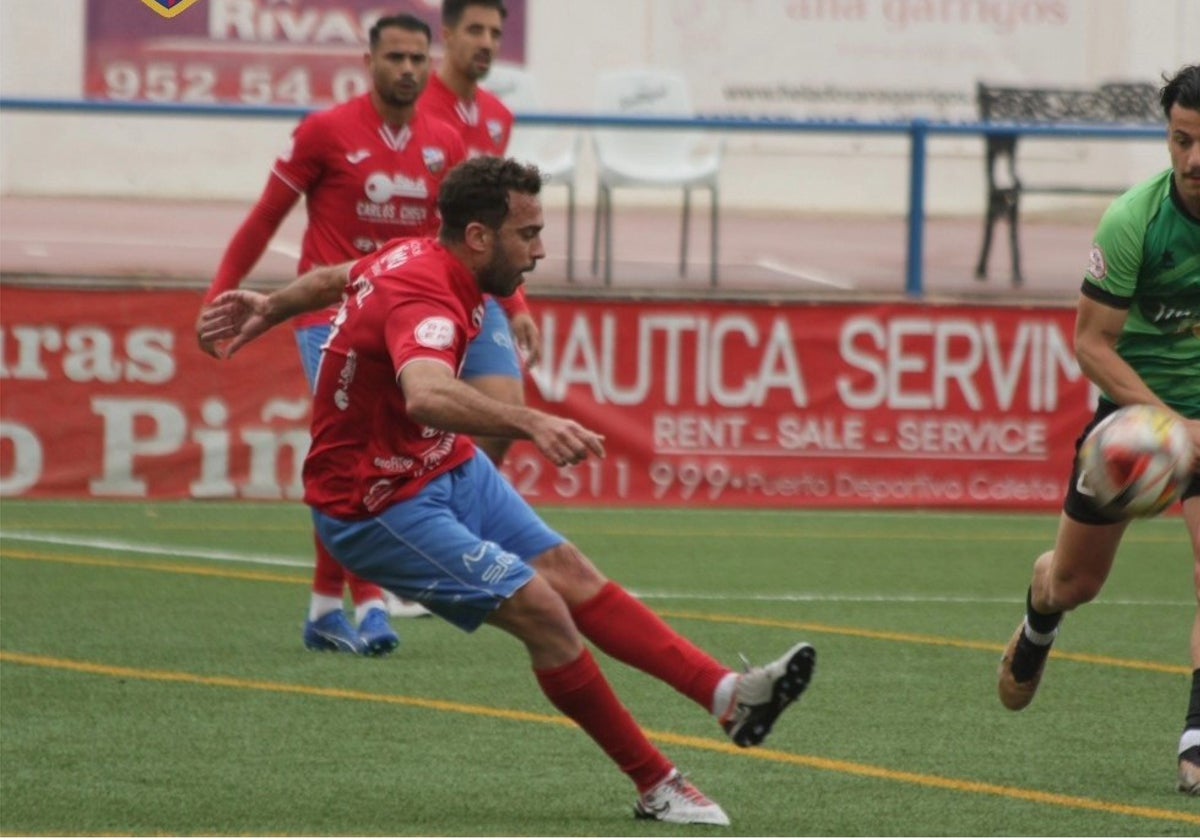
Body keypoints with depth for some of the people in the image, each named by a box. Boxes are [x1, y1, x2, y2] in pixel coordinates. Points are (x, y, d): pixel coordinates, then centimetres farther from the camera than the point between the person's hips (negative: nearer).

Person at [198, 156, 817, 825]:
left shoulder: (421, 258, -1)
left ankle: (729, 697, -3)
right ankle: (658, 788, -9)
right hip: (378, 508, -10)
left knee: (573, 575, 1)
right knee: (541, 609, -16)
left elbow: (336, 278, 20)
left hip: (448, 468, 10)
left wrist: (269, 309, 37)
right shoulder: (425, 302, -32)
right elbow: (425, 395, -55)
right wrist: (529, 422, -67)